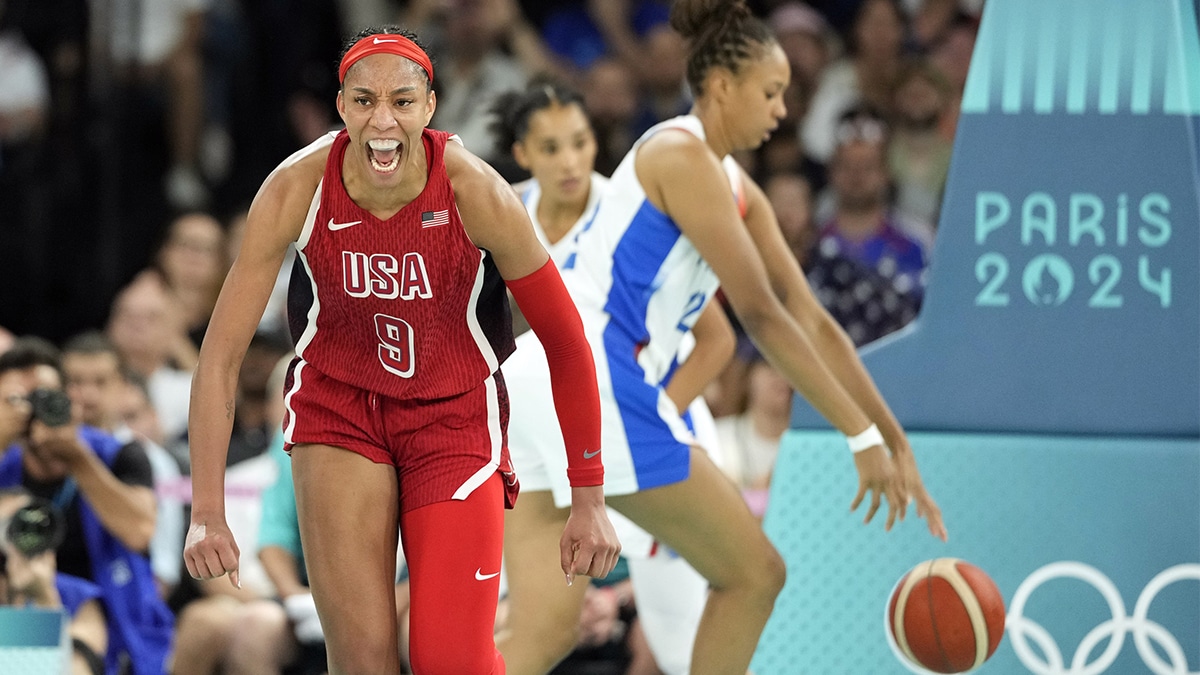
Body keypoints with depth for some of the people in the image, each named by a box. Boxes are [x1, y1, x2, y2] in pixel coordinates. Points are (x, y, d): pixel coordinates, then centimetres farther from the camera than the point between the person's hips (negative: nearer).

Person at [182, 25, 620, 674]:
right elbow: (221, 354, -15)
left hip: (454, 412, 0)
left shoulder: (476, 193, -22)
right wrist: (207, 512, -19)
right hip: (336, 404, 0)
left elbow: (565, 343, -10)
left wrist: (588, 500, -6)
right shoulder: (295, 189, -20)